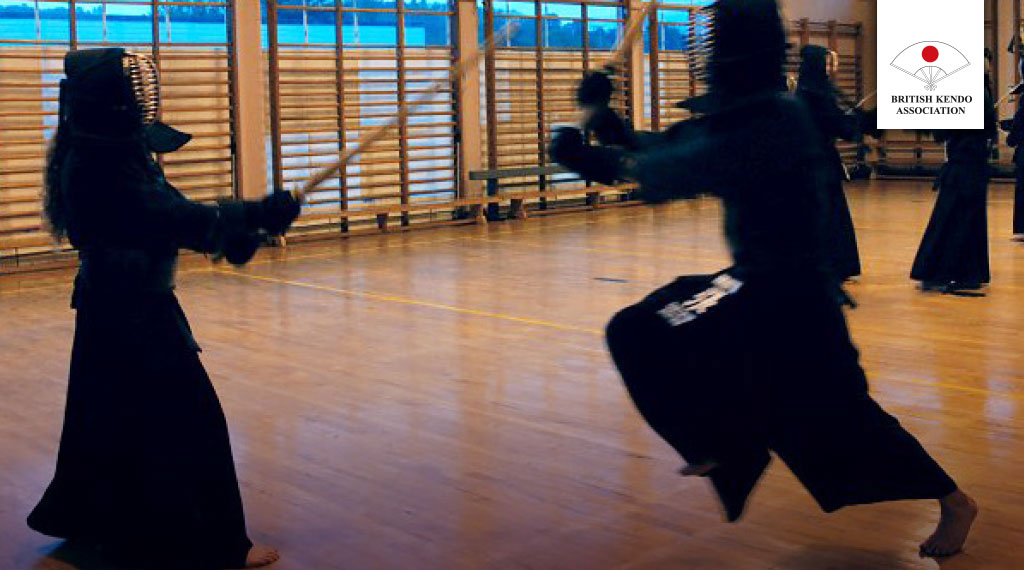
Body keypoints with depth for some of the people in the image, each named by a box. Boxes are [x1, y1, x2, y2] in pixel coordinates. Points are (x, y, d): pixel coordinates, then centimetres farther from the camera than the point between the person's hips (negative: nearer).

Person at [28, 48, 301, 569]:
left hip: (117, 305, 10)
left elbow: (166, 213, 7)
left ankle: (91, 518, 38)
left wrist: (237, 229, -5)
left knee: (112, 420, 21)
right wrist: (254, 215, -30)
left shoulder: (115, 153, 8)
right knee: (186, 423, -4)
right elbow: (171, 219, -29)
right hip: (131, 311, -10)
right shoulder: (99, 165, -22)